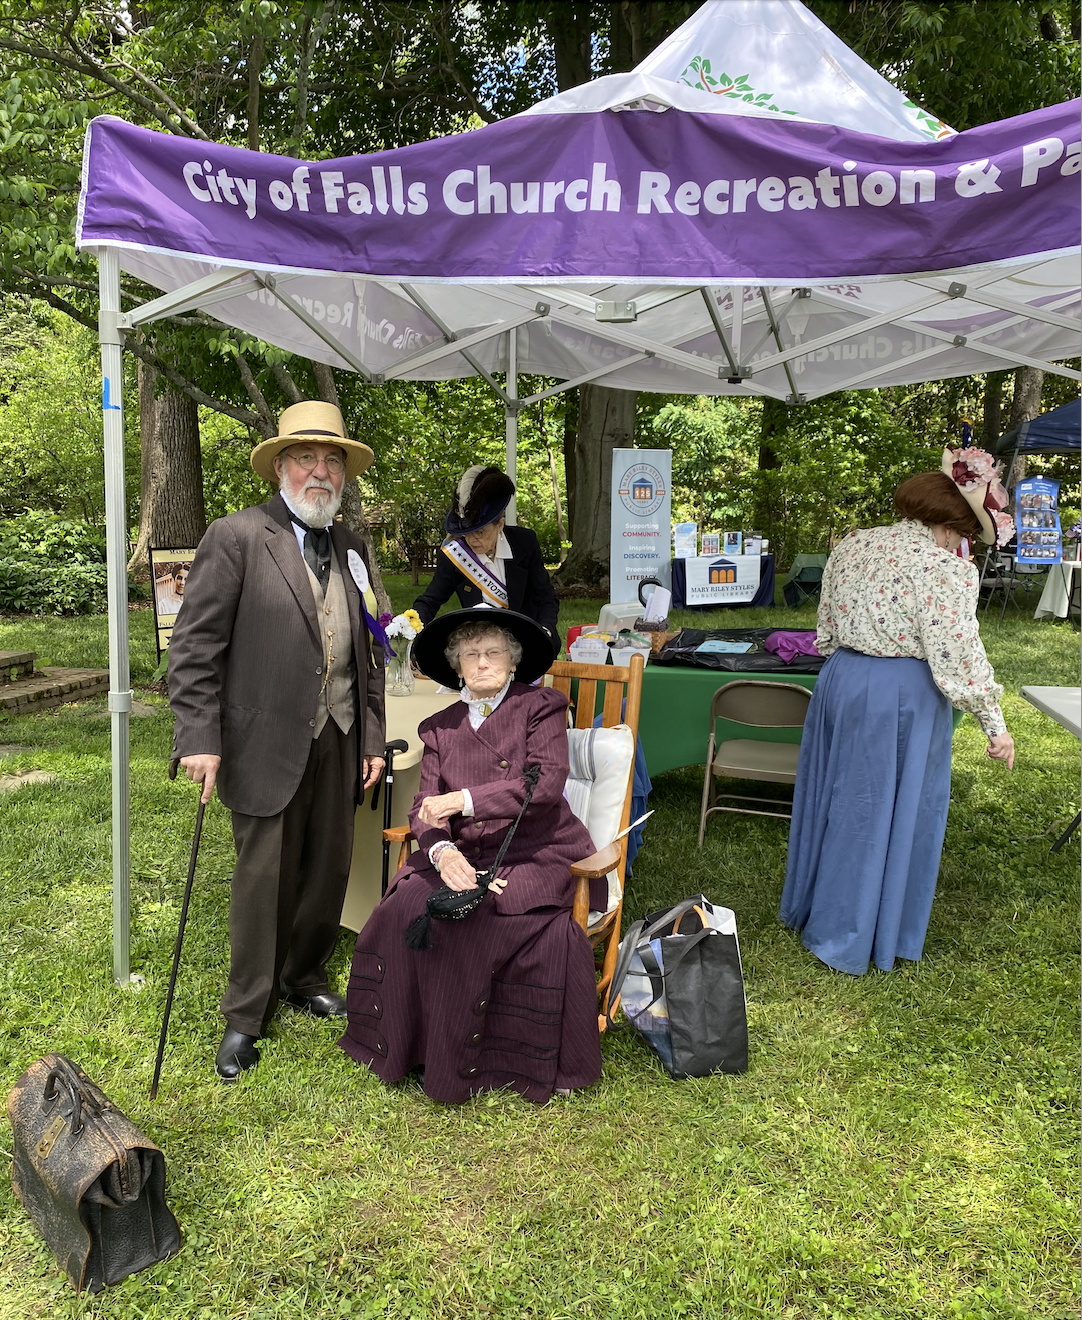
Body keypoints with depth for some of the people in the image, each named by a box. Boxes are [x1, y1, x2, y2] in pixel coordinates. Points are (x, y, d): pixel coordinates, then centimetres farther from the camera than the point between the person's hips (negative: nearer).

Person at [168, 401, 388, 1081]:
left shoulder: (351, 547, 11)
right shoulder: (236, 537, -6)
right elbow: (196, 644, -9)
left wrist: (373, 737, 11)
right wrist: (200, 738, -14)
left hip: (339, 741, 5)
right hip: (268, 742, -5)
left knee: (330, 867, 13)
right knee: (264, 877, 3)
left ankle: (304, 976, 37)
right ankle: (246, 1016, 22)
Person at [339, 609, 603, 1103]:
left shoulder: (541, 707, 4)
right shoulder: (440, 727, 14)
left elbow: (547, 782, -12)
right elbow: (424, 810, 5)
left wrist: (463, 799, -19)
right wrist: (442, 852, -18)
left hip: (535, 856, -4)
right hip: (465, 857, 4)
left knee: (473, 919, -29)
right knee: (406, 908, -23)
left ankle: (465, 1063, -10)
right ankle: (409, 1044, -4)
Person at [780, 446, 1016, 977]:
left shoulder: (852, 545, 5)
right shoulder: (948, 569, -16)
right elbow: (959, 655, -16)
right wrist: (994, 725, -5)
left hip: (840, 680, 7)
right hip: (904, 697, -7)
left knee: (837, 800, 21)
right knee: (890, 813, 9)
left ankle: (813, 909, 39)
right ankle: (847, 940, 22)